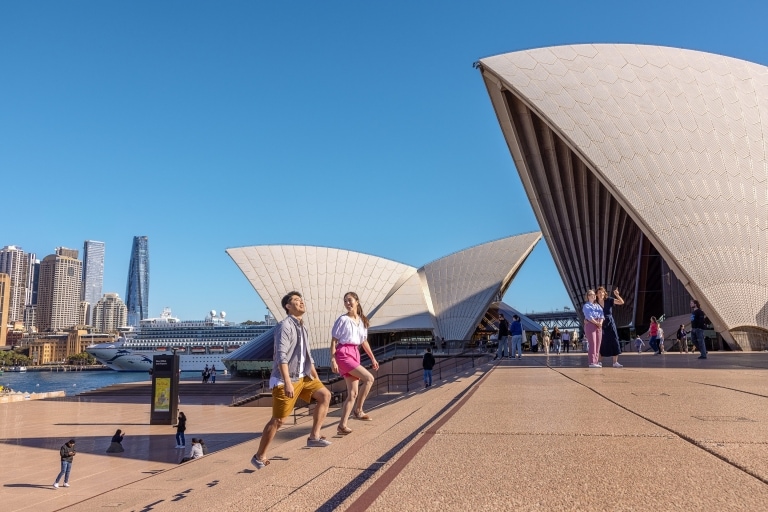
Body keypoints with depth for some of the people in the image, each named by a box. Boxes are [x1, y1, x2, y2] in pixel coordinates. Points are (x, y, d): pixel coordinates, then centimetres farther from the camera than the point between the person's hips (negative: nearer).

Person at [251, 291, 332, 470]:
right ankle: (259, 456, 11)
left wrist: (317, 379, 19)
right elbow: (281, 355, -23)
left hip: (302, 377, 8)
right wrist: (287, 383, -29)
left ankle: (314, 436, 1)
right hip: (285, 379, -8)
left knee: (325, 395, -4)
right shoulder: (285, 326, -14)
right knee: (278, 420, -4)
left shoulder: (303, 328, 14)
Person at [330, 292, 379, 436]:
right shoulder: (342, 319, -5)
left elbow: (364, 342, 21)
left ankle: (342, 425, 4)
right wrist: (332, 360, -15)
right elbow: (334, 341, -6)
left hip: (355, 354, 7)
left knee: (353, 393, 1)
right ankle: (358, 410, -5)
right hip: (344, 353, -7)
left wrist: (373, 358, 20)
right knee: (369, 378, -19)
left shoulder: (362, 321, 12)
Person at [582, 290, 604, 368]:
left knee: (598, 344, 2)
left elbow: (602, 315, 8)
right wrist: (596, 323, -16)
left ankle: (596, 361, 5)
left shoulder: (598, 306, 22)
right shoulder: (586, 306, 2)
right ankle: (592, 362, -13)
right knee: (592, 343, -11)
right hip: (590, 324, -7)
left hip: (598, 325, 7)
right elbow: (589, 316, -10)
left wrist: (600, 323, -10)